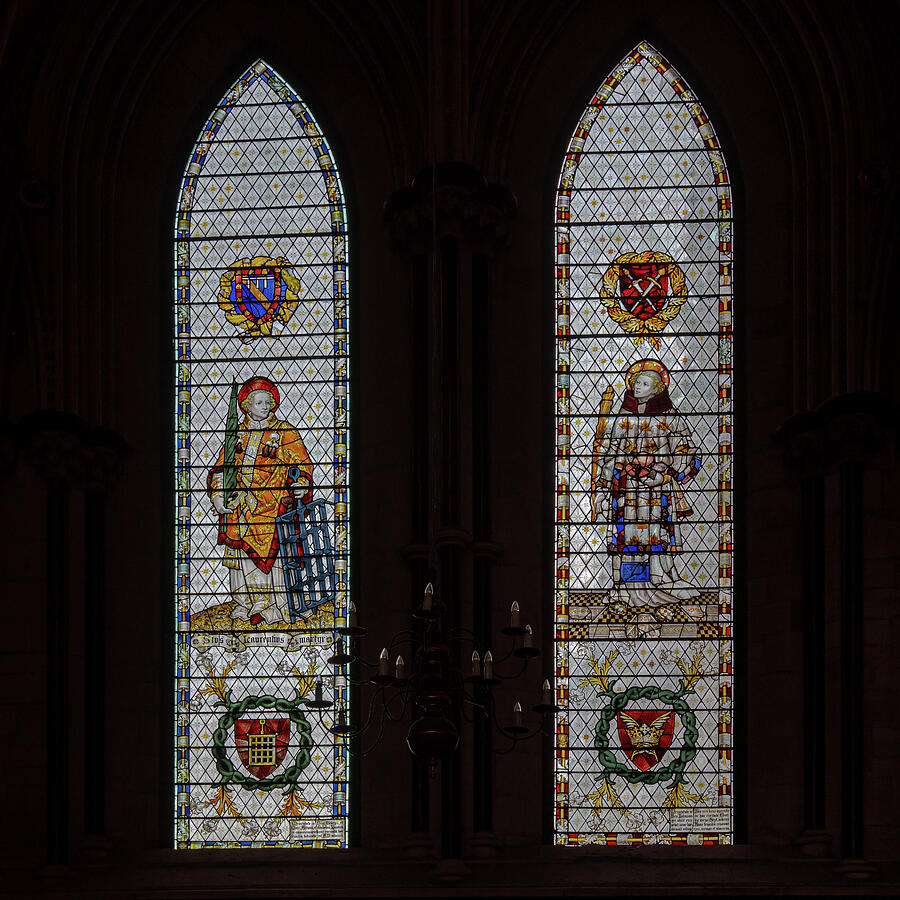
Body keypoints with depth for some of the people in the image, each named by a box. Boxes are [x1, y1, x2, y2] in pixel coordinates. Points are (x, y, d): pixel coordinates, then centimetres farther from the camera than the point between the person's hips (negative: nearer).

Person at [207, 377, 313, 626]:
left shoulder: (284, 432, 4)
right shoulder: (238, 433, 16)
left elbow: (303, 463, 2)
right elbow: (221, 467, 18)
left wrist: (301, 484, -18)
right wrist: (217, 494, 3)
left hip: (272, 503, -4)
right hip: (238, 504, 4)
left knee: (271, 553, -10)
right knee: (241, 551, 3)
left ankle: (276, 607, -1)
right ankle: (247, 603, 15)